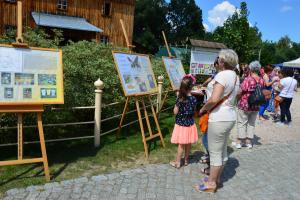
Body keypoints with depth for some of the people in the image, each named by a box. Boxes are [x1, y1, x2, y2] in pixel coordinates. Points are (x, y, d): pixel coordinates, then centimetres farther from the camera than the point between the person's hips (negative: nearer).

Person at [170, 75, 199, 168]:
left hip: (180, 124, -2)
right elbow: (193, 111, 2)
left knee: (181, 144, 7)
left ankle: (178, 162, 18)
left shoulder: (179, 98, -17)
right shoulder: (193, 99, -9)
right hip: (190, 124, 3)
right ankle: (186, 160, 31)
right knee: (188, 144, 15)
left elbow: (175, 112, -12)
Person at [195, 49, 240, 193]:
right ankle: (216, 178, 35)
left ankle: (211, 183, 19)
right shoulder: (235, 76, 11)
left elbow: (213, 100, -27)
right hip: (230, 116, 9)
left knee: (215, 152, 4)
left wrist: (203, 109, -9)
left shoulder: (222, 75, -18)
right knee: (223, 150, 19)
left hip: (219, 118, -9)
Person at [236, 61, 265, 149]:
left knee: (242, 123, 7)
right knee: (251, 124, 15)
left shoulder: (247, 79, -18)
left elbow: (240, 91, -15)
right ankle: (249, 142, 23)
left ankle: (239, 142, 13)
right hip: (256, 106, 5)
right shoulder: (262, 81, -2)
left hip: (244, 105, -5)